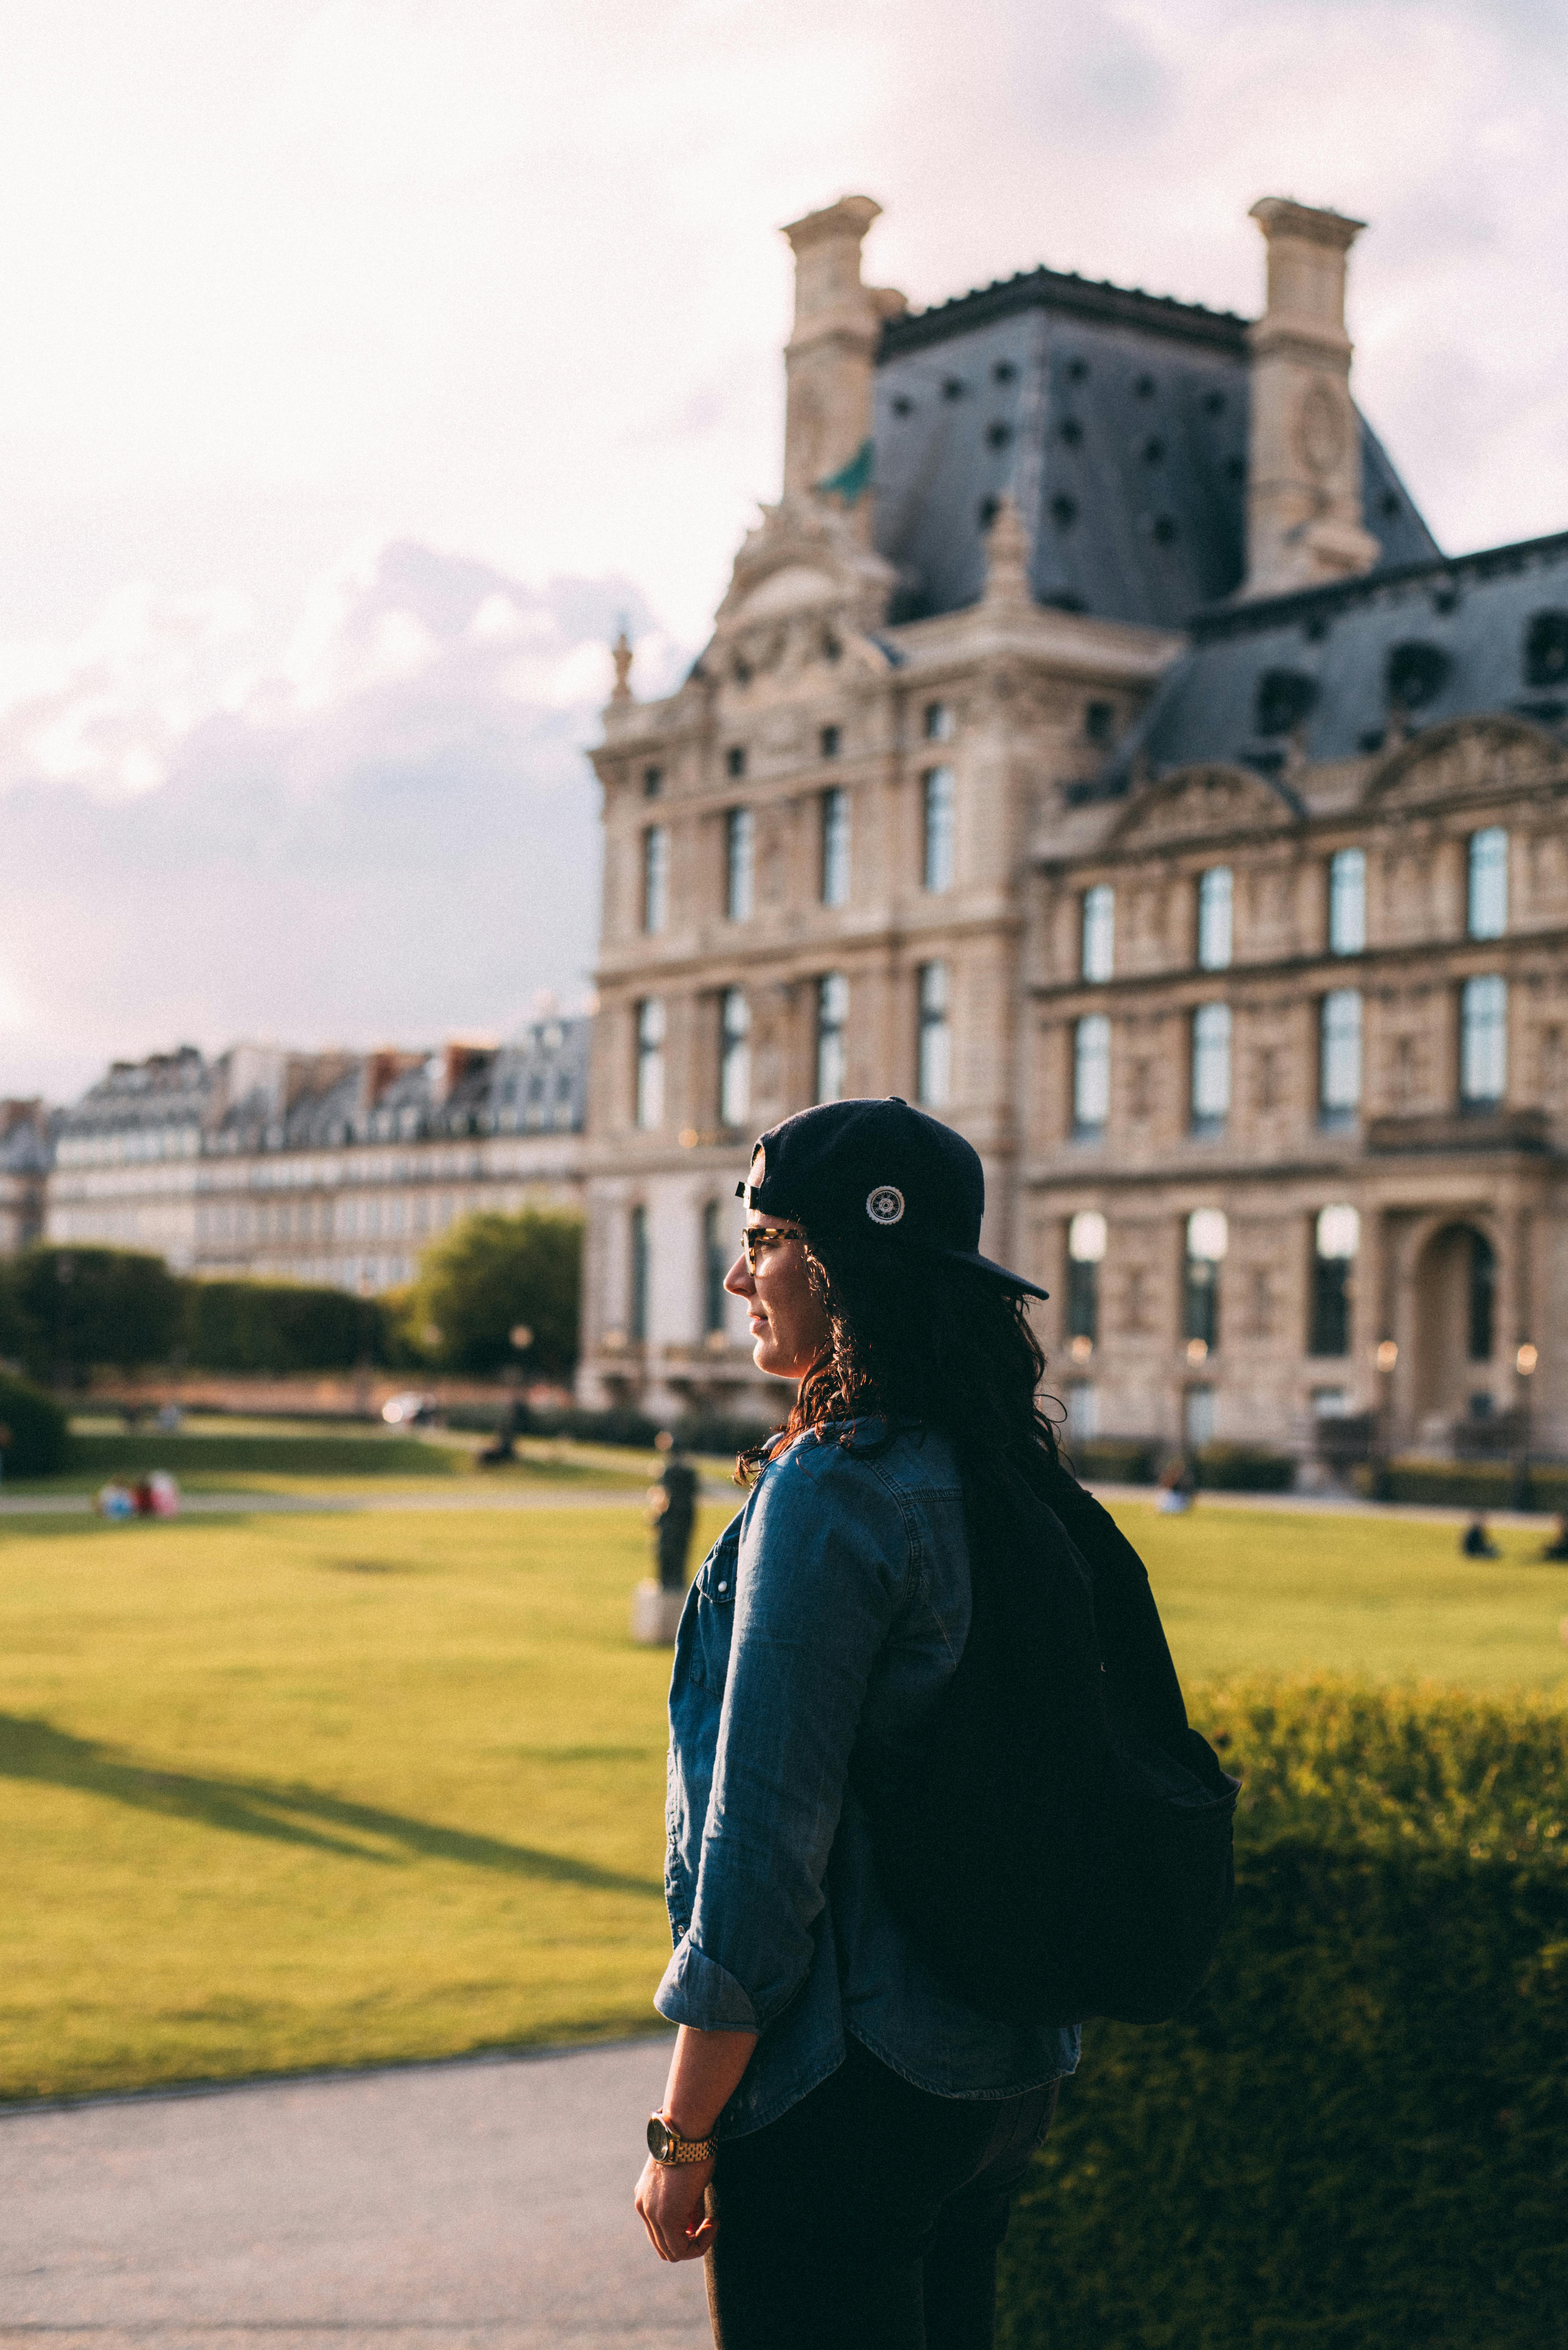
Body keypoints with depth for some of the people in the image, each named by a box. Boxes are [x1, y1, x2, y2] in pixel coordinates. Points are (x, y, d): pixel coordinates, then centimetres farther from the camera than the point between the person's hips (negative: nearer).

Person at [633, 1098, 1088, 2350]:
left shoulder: (829, 1494, -19)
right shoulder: (1001, 1477, 7)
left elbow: (767, 1839, -20)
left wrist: (682, 2135, -13)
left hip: (850, 2092, -9)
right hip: (1009, 2069, 9)